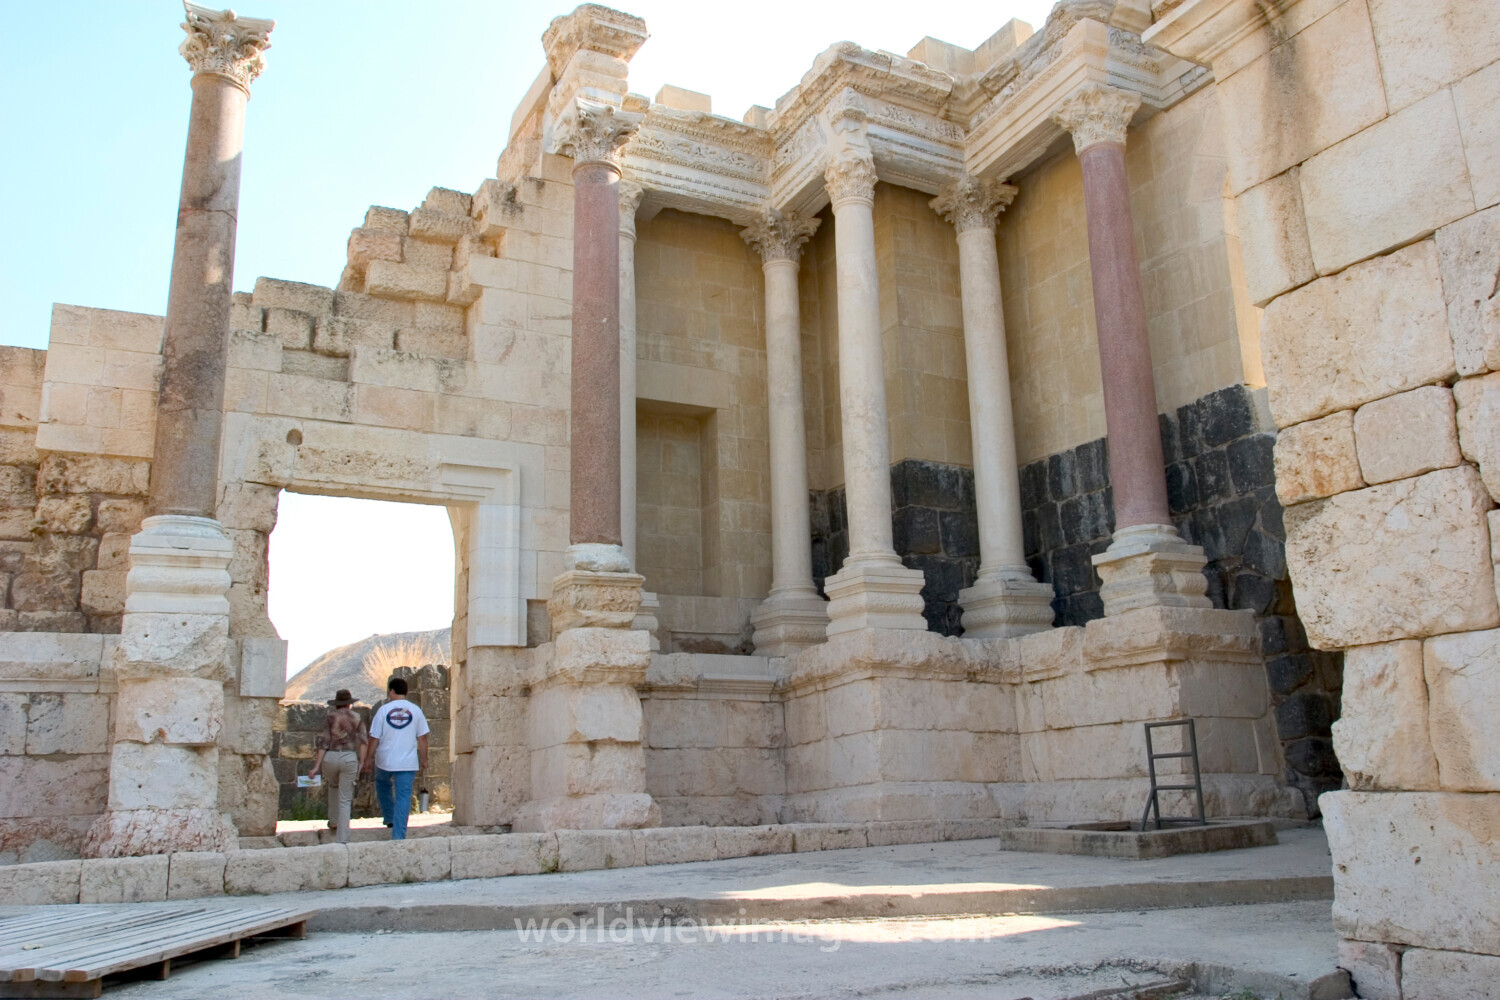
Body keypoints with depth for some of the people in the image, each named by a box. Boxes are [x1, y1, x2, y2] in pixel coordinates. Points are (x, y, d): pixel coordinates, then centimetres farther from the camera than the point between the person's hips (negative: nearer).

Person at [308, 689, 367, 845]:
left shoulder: (330, 717, 3)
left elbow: (324, 742, -2)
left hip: (330, 757, 1)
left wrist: (316, 766, -2)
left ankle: (333, 820, 39)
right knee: (345, 800, 6)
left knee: (333, 785, 34)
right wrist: (361, 762, 0)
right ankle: (342, 839, 0)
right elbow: (363, 741, -3)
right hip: (349, 758, -1)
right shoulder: (357, 718, 6)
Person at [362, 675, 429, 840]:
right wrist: (424, 759, 12)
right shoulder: (415, 710, -1)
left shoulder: (383, 710, -5)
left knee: (383, 785, 29)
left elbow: (374, 738, -2)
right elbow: (422, 738, 2)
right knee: (403, 797, 2)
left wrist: (369, 758, 11)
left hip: (385, 761, 0)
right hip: (408, 763, 0)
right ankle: (398, 836, -2)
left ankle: (389, 818, 31)